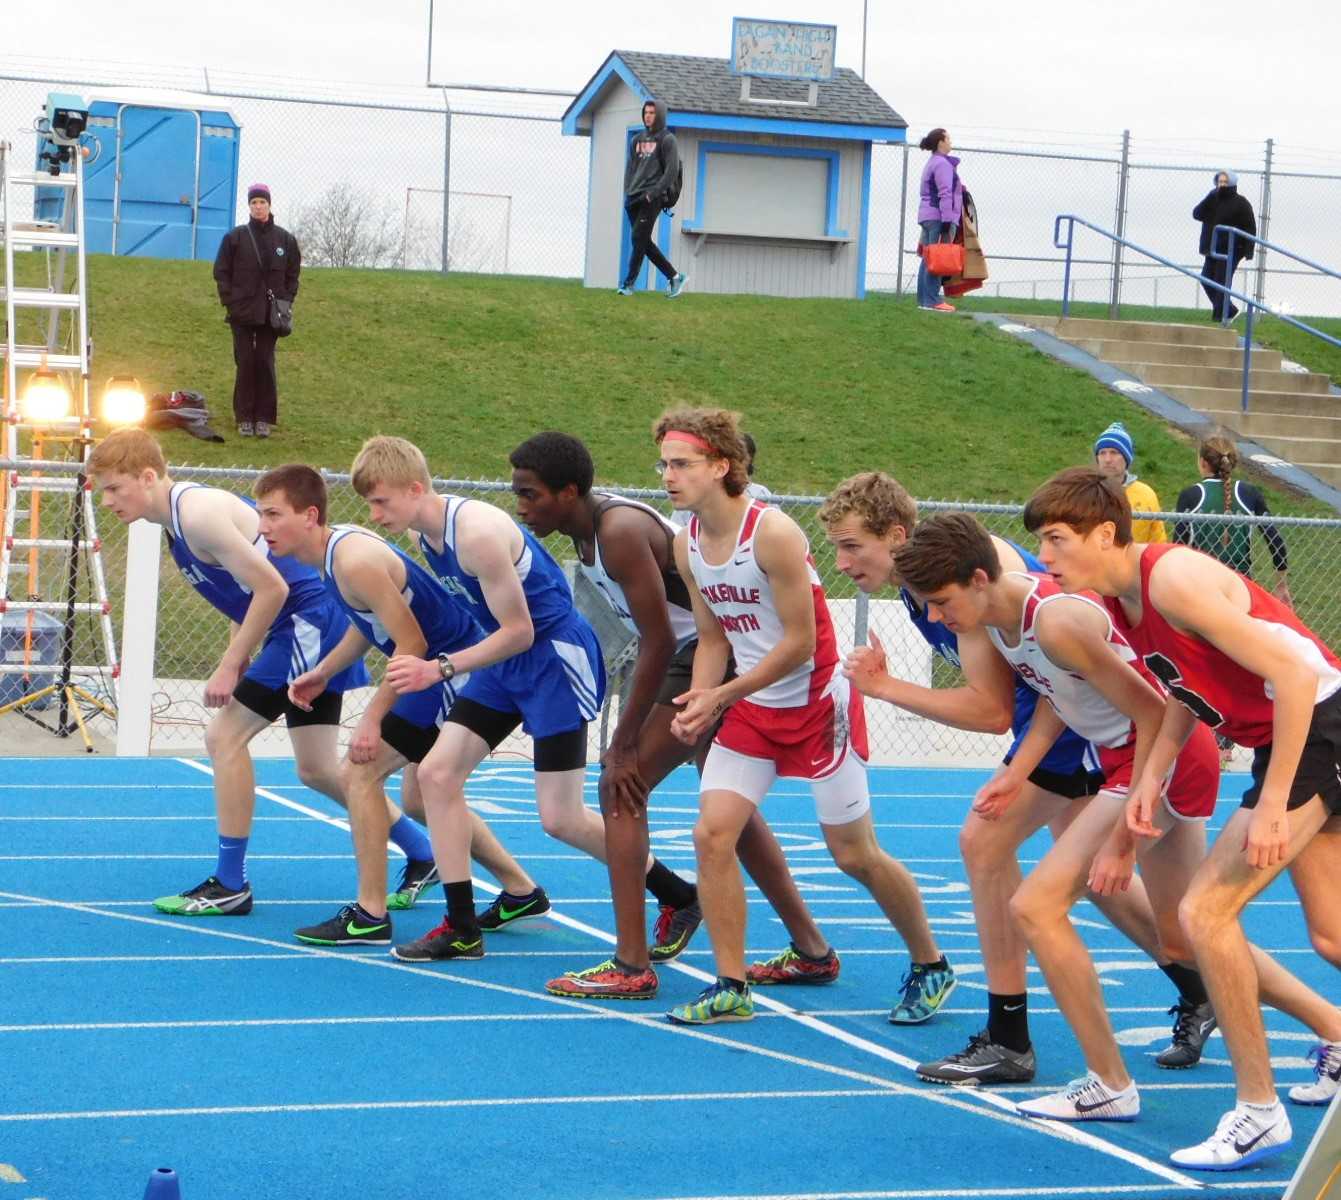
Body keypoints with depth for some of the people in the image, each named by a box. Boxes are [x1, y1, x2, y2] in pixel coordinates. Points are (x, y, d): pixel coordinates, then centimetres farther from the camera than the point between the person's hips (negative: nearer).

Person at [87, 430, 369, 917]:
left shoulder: (199, 512, -20)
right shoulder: (178, 518, 11)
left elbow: (271, 587, -23)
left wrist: (230, 667, -19)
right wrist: (238, 660, 9)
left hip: (309, 619, -10)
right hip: (314, 627, 10)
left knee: (225, 735, -11)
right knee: (316, 771, 15)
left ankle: (230, 885, -4)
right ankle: (421, 852, 28)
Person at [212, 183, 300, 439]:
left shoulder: (285, 239, 5)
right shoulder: (235, 237, 2)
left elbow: (293, 274, 11)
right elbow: (221, 272, 5)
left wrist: (286, 301, 1)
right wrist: (229, 300, -3)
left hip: (271, 313, 1)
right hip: (242, 312, -1)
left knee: (265, 363, 0)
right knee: (245, 363, -1)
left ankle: (264, 418, 6)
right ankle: (244, 418, 5)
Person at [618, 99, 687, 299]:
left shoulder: (667, 140, -1)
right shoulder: (637, 139, 18)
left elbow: (672, 171, -8)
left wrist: (654, 193, -14)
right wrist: (628, 191, 7)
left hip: (652, 199, -7)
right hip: (633, 199, 7)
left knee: (638, 239, -13)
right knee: (644, 242, 5)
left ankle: (629, 283, -10)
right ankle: (674, 276, 14)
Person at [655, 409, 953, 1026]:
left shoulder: (772, 533, -23)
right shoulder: (687, 545, -1)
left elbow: (799, 641, -21)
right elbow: (713, 636, 8)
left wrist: (721, 697, -19)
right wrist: (697, 705, -9)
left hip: (819, 704, -6)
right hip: (751, 710, 6)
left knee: (855, 854, 3)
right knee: (712, 834, -8)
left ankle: (930, 966, 24)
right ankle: (730, 987, 1)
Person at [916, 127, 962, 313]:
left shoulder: (932, 163, 21)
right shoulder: (943, 164, -10)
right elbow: (945, 193, -16)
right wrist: (947, 221, -20)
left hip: (927, 216, 10)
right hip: (938, 217, -10)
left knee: (928, 259, 10)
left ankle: (923, 299, 10)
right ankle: (932, 300, -12)